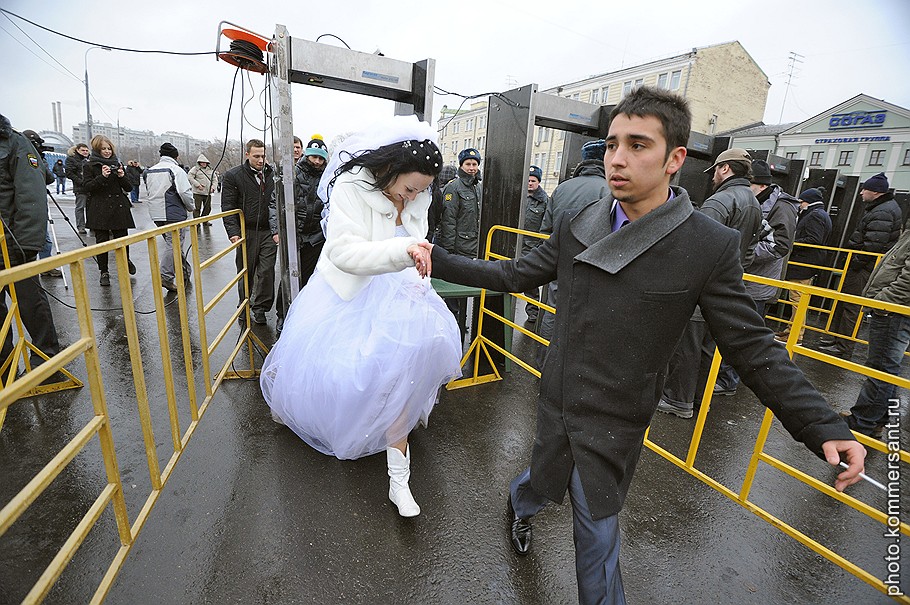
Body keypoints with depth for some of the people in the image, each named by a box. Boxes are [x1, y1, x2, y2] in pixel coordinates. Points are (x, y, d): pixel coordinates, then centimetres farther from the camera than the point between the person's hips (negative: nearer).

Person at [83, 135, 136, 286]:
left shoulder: (118, 164, 12)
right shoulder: (90, 166, 4)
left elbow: (128, 188, 10)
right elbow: (87, 187, -6)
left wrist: (122, 176, -8)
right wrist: (102, 177, -19)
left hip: (119, 207, 2)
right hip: (99, 210, -2)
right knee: (102, 241, 1)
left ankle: (126, 260, 31)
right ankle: (104, 272, 12)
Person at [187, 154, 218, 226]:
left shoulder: (210, 170, 14)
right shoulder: (195, 169, 0)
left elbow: (215, 180, 15)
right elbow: (189, 177, -6)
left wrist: (213, 188, -1)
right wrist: (197, 185, -14)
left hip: (208, 193, 5)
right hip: (198, 193, -4)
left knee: (208, 207, 10)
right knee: (197, 208, -3)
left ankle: (205, 221, 25)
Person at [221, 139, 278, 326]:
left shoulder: (272, 175, 7)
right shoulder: (233, 176, 0)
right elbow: (228, 207, -2)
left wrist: (278, 230, -3)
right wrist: (233, 232, -13)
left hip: (268, 232, 1)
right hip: (246, 232, -1)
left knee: (267, 271, -3)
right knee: (246, 273, 10)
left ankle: (260, 306, 14)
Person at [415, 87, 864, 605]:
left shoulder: (711, 246, -14)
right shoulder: (576, 227, -4)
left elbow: (752, 346, -7)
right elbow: (515, 275, 2)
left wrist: (824, 427, -13)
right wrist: (441, 261, -2)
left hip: (615, 421, -2)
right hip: (558, 399, 3)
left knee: (597, 519, 16)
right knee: (544, 484, 24)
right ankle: (519, 505, 62)